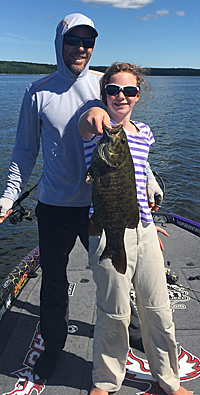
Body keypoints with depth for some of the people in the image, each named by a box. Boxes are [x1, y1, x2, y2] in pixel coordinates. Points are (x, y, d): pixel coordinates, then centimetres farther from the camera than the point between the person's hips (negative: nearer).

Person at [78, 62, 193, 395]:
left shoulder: (144, 132, 14)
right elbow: (85, 124, -30)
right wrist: (94, 115, -55)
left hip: (144, 229, 5)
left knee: (159, 312, 12)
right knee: (115, 315, 5)